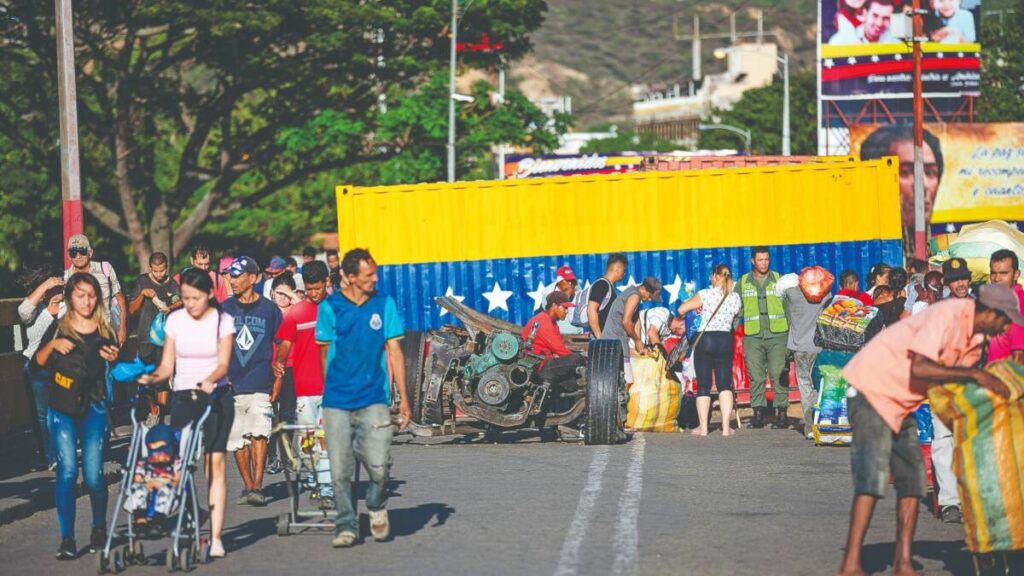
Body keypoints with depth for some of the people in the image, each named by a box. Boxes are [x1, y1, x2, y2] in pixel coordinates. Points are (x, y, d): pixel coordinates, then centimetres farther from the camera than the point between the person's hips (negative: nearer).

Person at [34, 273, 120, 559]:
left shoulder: (105, 330, 6)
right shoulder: (59, 328, 5)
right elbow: (39, 361, 8)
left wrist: (114, 359, -9)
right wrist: (53, 345, -10)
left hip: (93, 406, 0)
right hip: (62, 407, 0)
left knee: (93, 473, -6)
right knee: (67, 470, -9)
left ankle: (99, 528, 19)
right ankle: (67, 538, -7)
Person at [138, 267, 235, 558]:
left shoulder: (223, 320, -1)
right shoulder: (175, 320, 5)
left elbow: (223, 363, -10)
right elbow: (167, 365, 4)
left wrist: (209, 381, -30)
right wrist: (153, 377, -17)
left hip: (216, 396, -2)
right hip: (183, 397, 2)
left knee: (215, 462, -11)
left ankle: (216, 536, -12)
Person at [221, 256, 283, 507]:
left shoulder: (269, 309, 4)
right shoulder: (224, 309, 9)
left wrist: (278, 378, 1)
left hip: (261, 385, -3)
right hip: (231, 385, 3)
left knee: (258, 434, -17)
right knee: (237, 440, 5)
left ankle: (257, 487, -19)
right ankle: (247, 486, 16)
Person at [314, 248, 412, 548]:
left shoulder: (384, 304, 4)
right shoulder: (330, 307, 1)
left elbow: (393, 350, 6)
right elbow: (326, 352, 12)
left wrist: (403, 396, 2)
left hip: (374, 399, 0)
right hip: (337, 400, 0)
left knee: (378, 465, -12)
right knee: (340, 470, 0)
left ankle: (377, 507, 18)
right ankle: (346, 526, 15)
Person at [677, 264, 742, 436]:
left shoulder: (707, 294, -7)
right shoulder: (736, 298, 4)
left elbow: (681, 309, -9)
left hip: (705, 339, -3)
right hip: (726, 340, 3)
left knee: (703, 386, 3)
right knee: (725, 385, 5)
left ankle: (703, 427, 3)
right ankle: (726, 426, -3)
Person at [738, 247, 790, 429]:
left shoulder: (779, 280, 9)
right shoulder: (743, 283, 11)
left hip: (777, 334, -1)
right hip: (753, 337, 1)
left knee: (779, 374, -6)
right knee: (756, 377, 0)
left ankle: (782, 413, -3)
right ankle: (758, 414, 4)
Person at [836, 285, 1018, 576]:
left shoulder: (975, 337, 5)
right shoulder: (948, 315, -24)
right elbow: (920, 368, -34)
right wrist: (975, 374, -33)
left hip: (901, 403, 10)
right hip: (873, 387, -10)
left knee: (912, 479, 5)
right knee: (874, 475, -17)